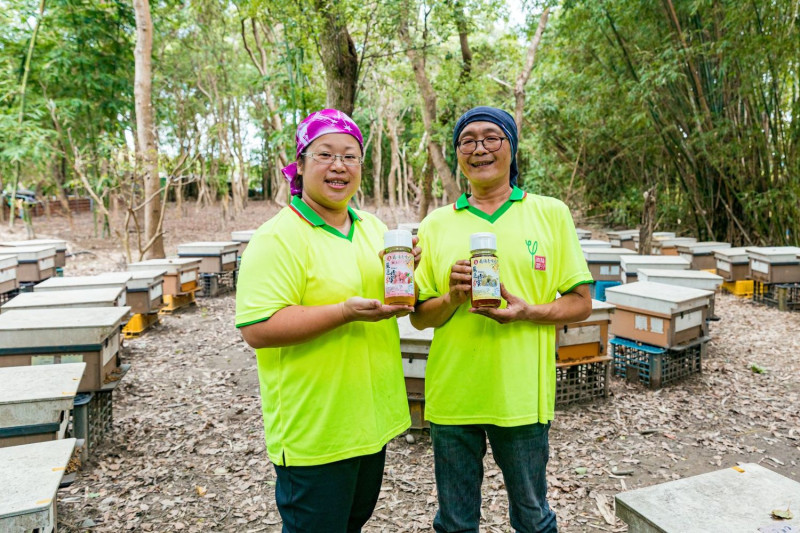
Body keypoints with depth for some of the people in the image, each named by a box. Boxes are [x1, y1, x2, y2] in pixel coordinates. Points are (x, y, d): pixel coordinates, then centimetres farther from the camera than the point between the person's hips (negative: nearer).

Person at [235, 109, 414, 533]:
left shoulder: (373, 227, 8)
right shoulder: (277, 239, -17)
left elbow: (394, 301, 17)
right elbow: (256, 329, -24)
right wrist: (346, 312, -31)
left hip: (371, 421, 8)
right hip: (314, 432, -7)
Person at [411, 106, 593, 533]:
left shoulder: (551, 213, 0)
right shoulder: (436, 223, 4)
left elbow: (580, 303, 1)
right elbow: (419, 317, 6)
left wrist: (528, 312, -17)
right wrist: (452, 298, -15)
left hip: (521, 395, -1)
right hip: (451, 396, 2)